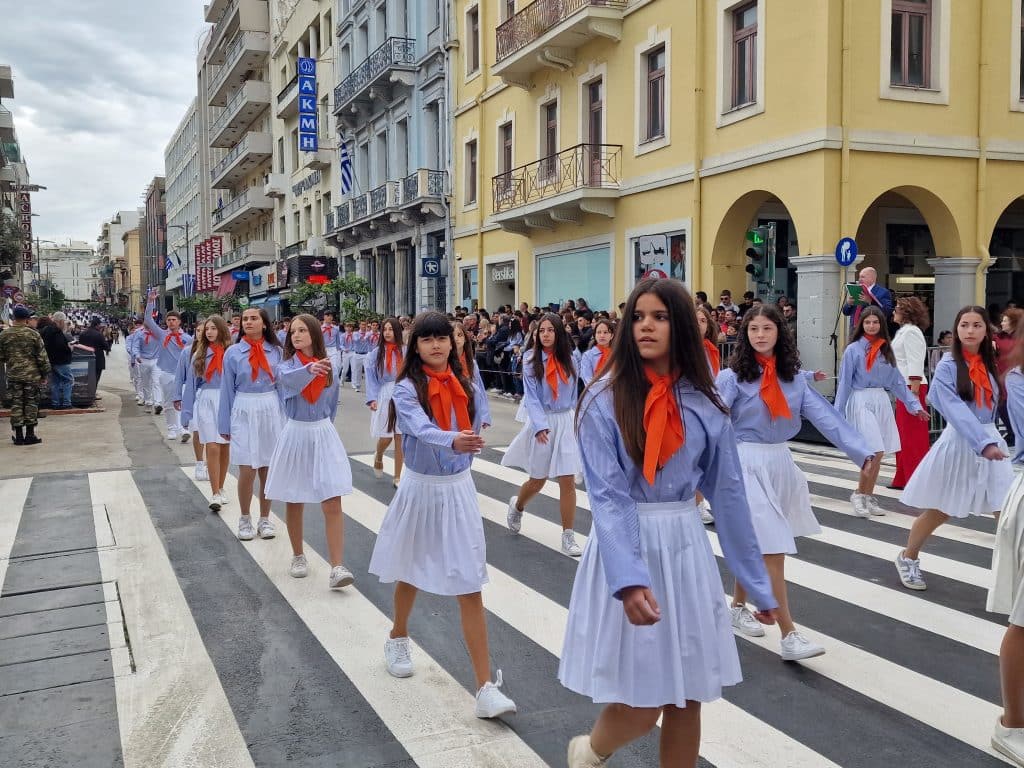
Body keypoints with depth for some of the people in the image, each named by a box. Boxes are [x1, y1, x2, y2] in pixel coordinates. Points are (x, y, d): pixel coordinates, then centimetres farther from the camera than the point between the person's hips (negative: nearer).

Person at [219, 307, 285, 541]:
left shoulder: (276, 351, 2)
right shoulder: (233, 352, -1)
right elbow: (227, 389, 3)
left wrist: (285, 418, 4)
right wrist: (225, 424, 2)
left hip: (271, 411, 1)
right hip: (244, 412, -1)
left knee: (268, 468, 6)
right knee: (247, 470, -3)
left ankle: (265, 519, 20)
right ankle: (245, 520, 15)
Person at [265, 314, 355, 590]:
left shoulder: (328, 367, 1)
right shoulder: (287, 365, -7)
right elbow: (289, 379, -34)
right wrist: (309, 369, -54)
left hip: (324, 435, 1)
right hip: (295, 435, -1)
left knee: (333, 504, -8)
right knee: (294, 503, 11)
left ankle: (337, 568, -9)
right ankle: (298, 556, 31)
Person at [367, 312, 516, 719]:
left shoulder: (467, 388, -2)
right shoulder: (406, 390, -13)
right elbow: (421, 430, -33)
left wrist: (465, 451, 0)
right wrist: (453, 442, -50)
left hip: (458, 489, 1)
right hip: (420, 487, -1)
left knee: (470, 587, -6)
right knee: (410, 571, 21)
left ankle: (486, 686, -5)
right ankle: (398, 639, 50)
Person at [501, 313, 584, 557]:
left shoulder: (571, 358, 1)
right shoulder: (531, 360, -5)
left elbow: (576, 388, 12)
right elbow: (531, 395, -10)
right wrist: (539, 425, -21)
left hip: (566, 422, 1)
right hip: (541, 422, -1)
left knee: (568, 481, -4)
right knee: (537, 481, 10)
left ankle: (568, 537, 4)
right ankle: (517, 505, 43)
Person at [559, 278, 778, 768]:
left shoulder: (704, 405, 2)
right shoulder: (605, 400, -10)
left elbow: (728, 494, 6)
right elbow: (607, 496, -17)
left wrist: (757, 584, 8)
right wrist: (629, 579, -30)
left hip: (686, 551, 4)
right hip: (625, 550, -4)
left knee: (687, 698, 11)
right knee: (640, 705, -1)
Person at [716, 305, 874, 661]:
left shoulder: (793, 377, 5)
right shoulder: (732, 376, -8)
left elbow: (824, 415, -4)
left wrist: (861, 451, -13)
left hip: (780, 462, 5)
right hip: (746, 464, -5)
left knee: (755, 545, 17)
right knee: (772, 547, -9)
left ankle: (738, 607, 38)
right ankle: (789, 634, -5)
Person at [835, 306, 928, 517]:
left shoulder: (886, 350, 9)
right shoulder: (853, 350, -5)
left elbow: (896, 381, 13)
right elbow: (844, 383, -5)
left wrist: (914, 405, 8)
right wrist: (837, 414, -7)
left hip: (882, 402, 5)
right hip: (862, 402, -5)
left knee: (878, 454, 7)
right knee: (875, 452, -12)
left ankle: (868, 498, 18)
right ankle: (859, 494, 4)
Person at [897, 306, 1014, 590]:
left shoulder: (990, 364, 5)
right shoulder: (947, 367, -12)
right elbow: (956, 410, -23)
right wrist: (982, 444, -33)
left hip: (992, 441, 4)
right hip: (958, 444, -4)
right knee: (938, 513, 9)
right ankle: (907, 559, 30)